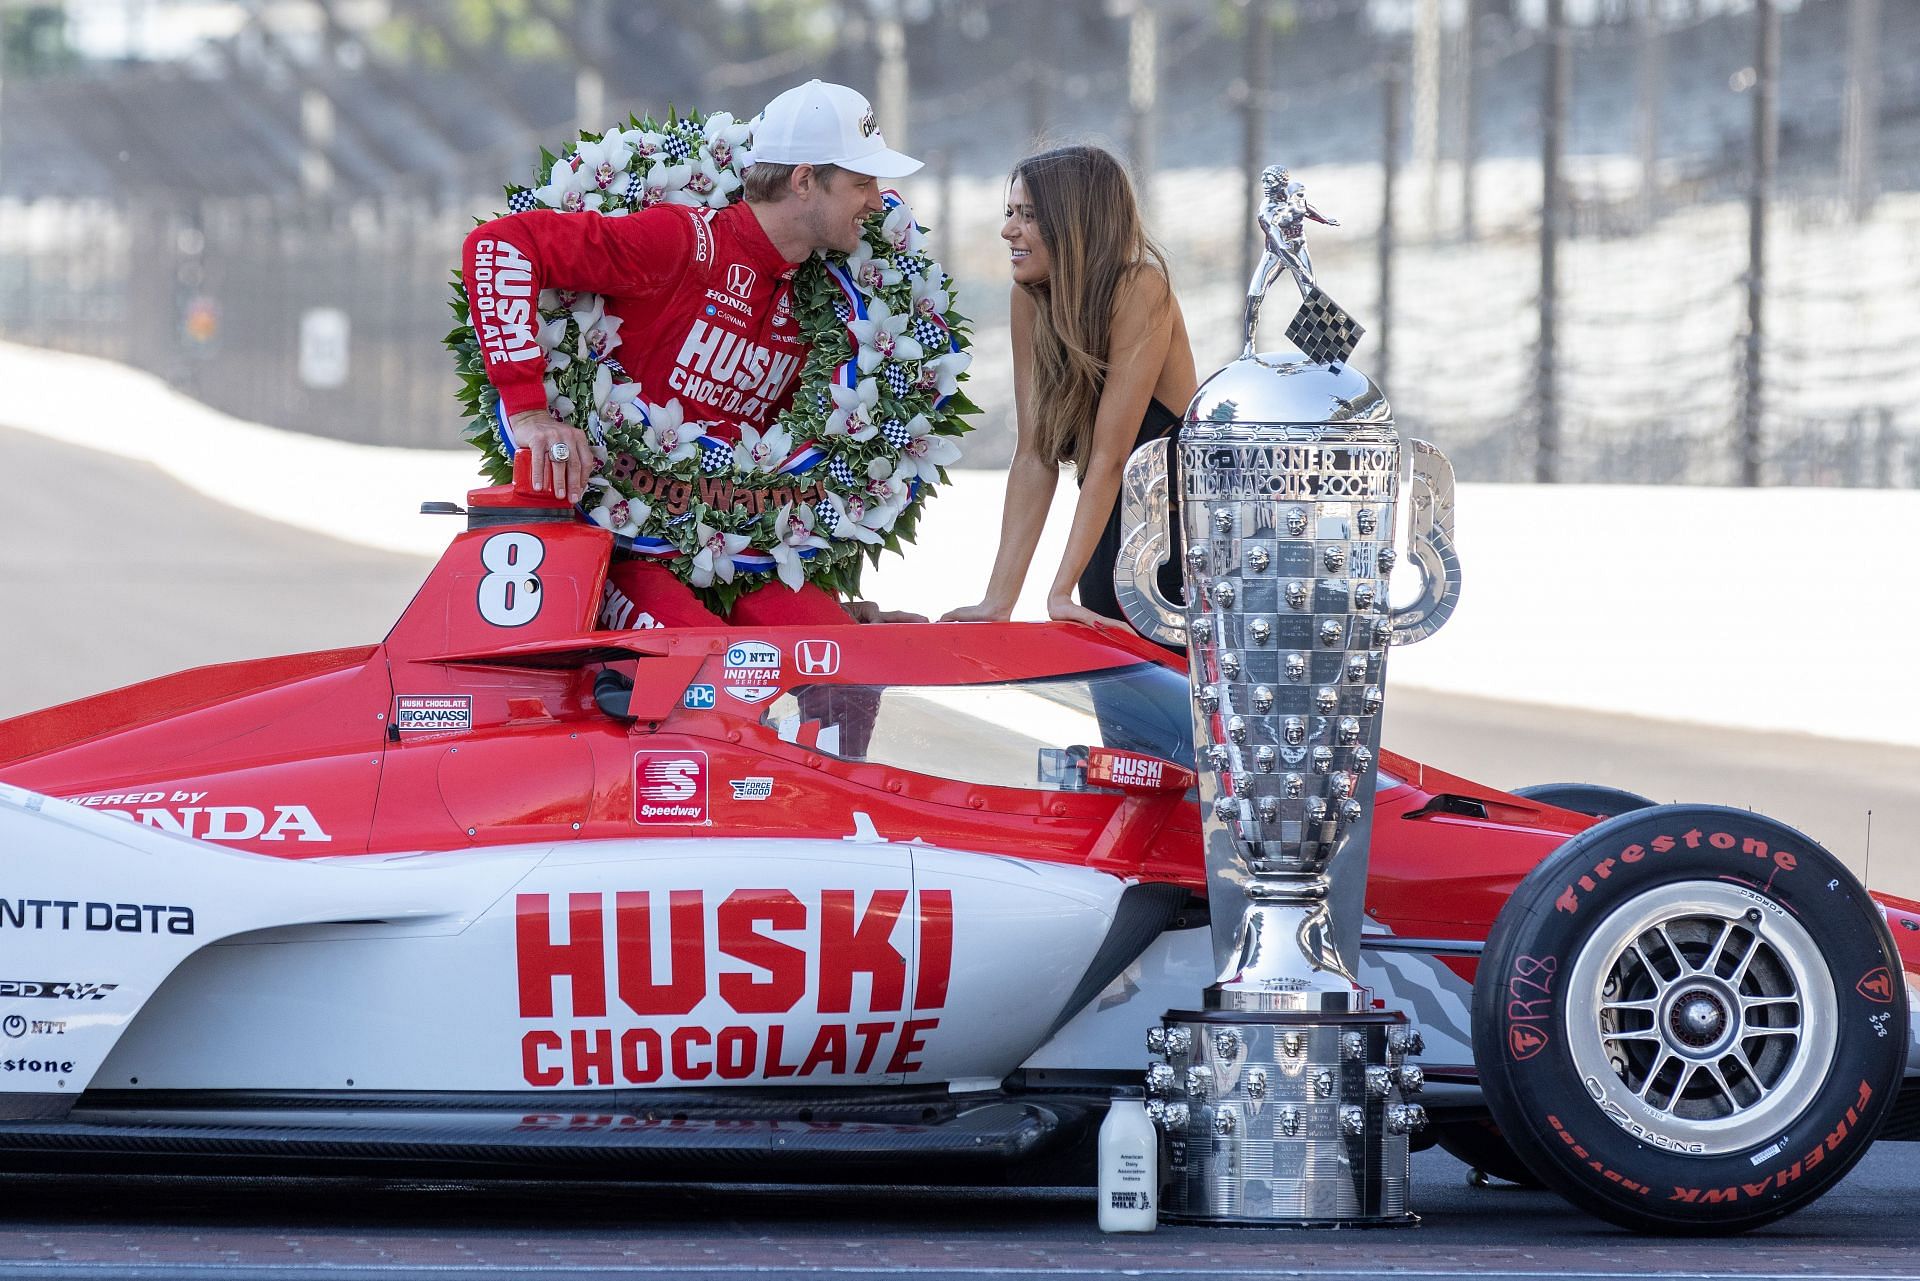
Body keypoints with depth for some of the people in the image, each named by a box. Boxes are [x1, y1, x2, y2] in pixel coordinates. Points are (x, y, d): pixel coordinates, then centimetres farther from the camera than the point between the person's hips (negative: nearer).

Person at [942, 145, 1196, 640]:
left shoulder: (1140, 291, -22)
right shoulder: (1030, 301, -4)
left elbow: (1109, 455, -25)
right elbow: (1033, 455, -6)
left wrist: (1061, 592, -30)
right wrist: (998, 599, -14)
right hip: (1113, 530, 6)